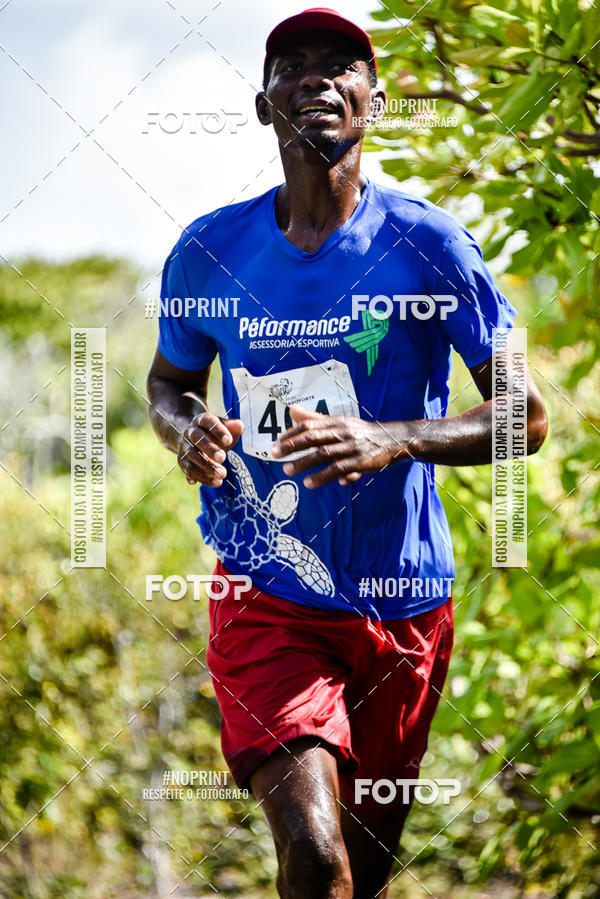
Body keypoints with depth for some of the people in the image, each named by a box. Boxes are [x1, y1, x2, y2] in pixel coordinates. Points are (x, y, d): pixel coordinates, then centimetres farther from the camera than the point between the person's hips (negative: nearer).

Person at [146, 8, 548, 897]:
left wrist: (391, 441, -23)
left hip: (401, 601, 1)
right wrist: (186, 430, -8)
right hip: (263, 594, 0)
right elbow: (168, 382, 18)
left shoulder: (428, 246, -6)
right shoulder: (209, 252, 0)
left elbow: (525, 417, -5)